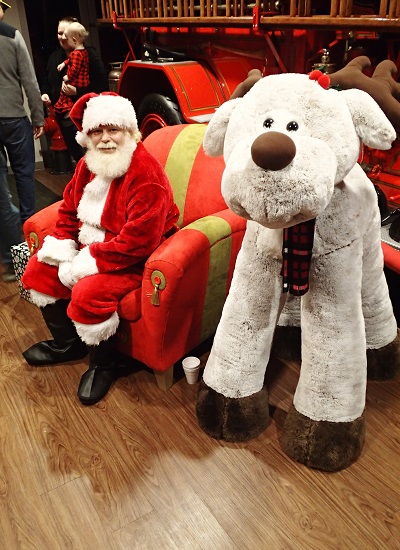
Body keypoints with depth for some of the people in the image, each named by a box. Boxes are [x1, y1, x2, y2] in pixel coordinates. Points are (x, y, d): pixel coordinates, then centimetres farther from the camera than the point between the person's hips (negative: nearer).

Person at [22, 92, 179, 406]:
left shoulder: (147, 174, -25)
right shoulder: (88, 165, 4)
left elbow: (137, 242, -31)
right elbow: (69, 210, 13)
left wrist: (85, 263, -26)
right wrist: (62, 249, -5)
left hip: (132, 261, -9)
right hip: (91, 248, 9)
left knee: (88, 293, -30)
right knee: (40, 268, 6)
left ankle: (104, 365, -1)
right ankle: (67, 343, 23)